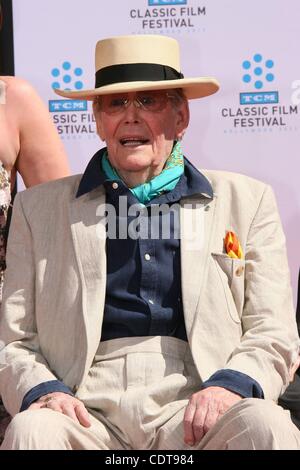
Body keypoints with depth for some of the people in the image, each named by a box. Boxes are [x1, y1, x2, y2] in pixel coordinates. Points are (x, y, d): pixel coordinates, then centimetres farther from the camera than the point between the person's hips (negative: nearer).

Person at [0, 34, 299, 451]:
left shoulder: (247, 201, 13)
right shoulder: (39, 208, 13)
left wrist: (230, 385, -12)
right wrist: (40, 390, -11)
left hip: (193, 412, 0)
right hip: (90, 413, 1)